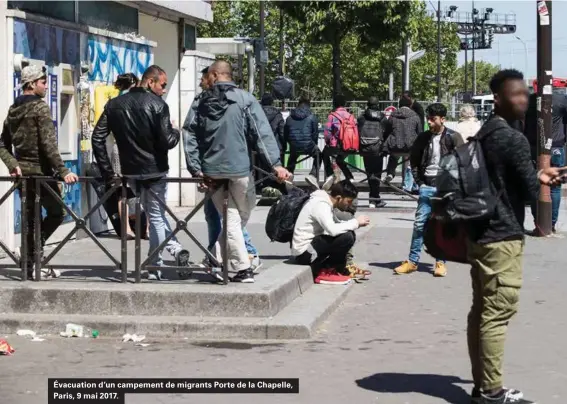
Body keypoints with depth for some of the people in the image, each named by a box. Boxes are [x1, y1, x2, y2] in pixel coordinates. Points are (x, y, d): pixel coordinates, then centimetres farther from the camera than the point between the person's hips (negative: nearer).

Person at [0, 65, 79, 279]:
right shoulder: (40, 107, -12)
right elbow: (48, 143, -20)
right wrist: (63, 171, -21)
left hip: (22, 172, 8)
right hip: (40, 171, -8)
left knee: (30, 219, 12)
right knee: (56, 212, 5)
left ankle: (32, 266, 13)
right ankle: (32, 255, -7)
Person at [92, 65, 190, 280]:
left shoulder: (114, 104, 4)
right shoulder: (158, 105, -12)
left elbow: (97, 137, 2)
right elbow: (167, 141, -18)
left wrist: (106, 170, 6)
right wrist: (176, 133, 5)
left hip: (130, 170, 5)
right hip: (154, 170, -5)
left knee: (154, 213, 20)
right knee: (156, 216, 8)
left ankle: (175, 248, 14)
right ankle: (154, 268, 4)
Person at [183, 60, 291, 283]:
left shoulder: (200, 103, 4)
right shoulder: (245, 99, -4)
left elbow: (189, 135, 0)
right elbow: (262, 133, -9)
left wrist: (196, 168, 1)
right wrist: (275, 164, -10)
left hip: (211, 171, 3)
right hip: (239, 168, -2)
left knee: (230, 217, 8)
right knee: (242, 214, 13)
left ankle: (242, 268, 2)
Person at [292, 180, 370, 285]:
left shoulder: (325, 202, 10)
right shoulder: (320, 205, -20)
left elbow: (337, 225, 21)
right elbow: (332, 230, -34)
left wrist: (356, 224, 2)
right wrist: (356, 222, -20)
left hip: (310, 246, 10)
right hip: (304, 253, -10)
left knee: (349, 233, 12)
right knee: (347, 237, -22)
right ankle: (325, 272, -7)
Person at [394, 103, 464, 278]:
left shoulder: (453, 138, -6)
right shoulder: (423, 137, 5)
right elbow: (413, 159, 17)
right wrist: (419, 181, 9)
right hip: (427, 186, 3)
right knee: (419, 223, 2)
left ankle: (441, 262, 10)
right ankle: (412, 261, 7)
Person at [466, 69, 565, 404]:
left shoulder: (484, 135, 13)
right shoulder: (514, 140, -16)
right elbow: (530, 192, -13)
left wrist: (537, 176, 16)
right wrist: (538, 180, 8)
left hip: (480, 232, 10)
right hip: (503, 237, -10)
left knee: (481, 311, 11)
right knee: (498, 314, -6)